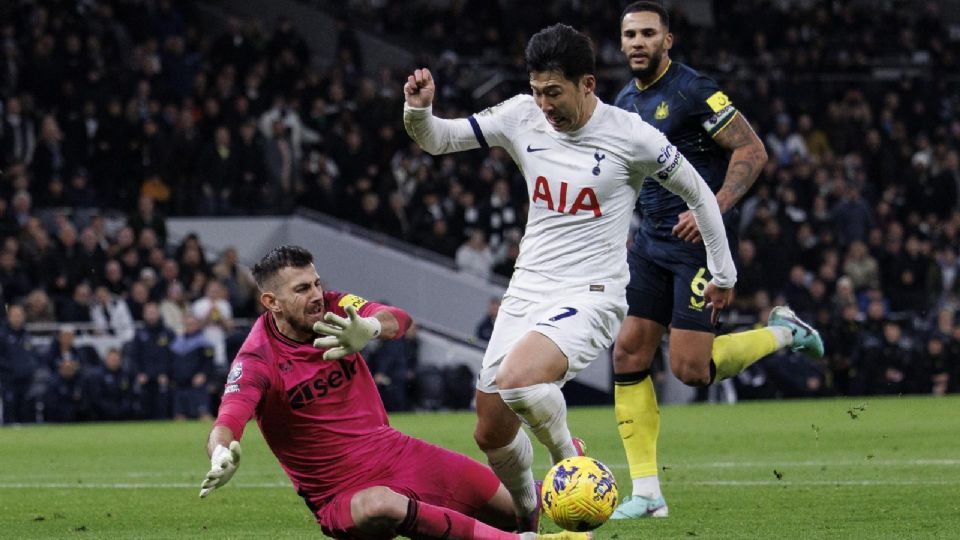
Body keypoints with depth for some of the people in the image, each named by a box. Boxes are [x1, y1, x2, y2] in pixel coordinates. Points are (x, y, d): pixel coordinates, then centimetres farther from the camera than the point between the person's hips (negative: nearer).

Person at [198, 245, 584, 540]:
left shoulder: (335, 311, -3)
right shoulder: (258, 361, -15)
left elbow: (399, 320, -21)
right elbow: (227, 422, -32)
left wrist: (370, 328, -47)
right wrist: (221, 457, -57)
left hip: (398, 453, 6)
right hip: (342, 492, -5)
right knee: (379, 506, -43)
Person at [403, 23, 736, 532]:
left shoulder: (631, 137, -11)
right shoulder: (522, 117, 0)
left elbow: (698, 194, 3)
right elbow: (437, 140, 6)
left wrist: (723, 273, 12)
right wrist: (419, 110, -18)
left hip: (590, 297, -6)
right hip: (526, 292, 6)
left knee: (516, 379, -32)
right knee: (491, 433, 5)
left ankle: (570, 458, -5)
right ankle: (527, 519, 32)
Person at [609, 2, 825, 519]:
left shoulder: (693, 91, -12)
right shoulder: (624, 102, 13)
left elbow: (752, 151, -13)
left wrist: (712, 209, -24)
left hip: (700, 242, -7)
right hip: (651, 244, 7)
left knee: (689, 368, -13)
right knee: (628, 354, -4)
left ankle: (784, 333, 14)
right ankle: (647, 494, 0)